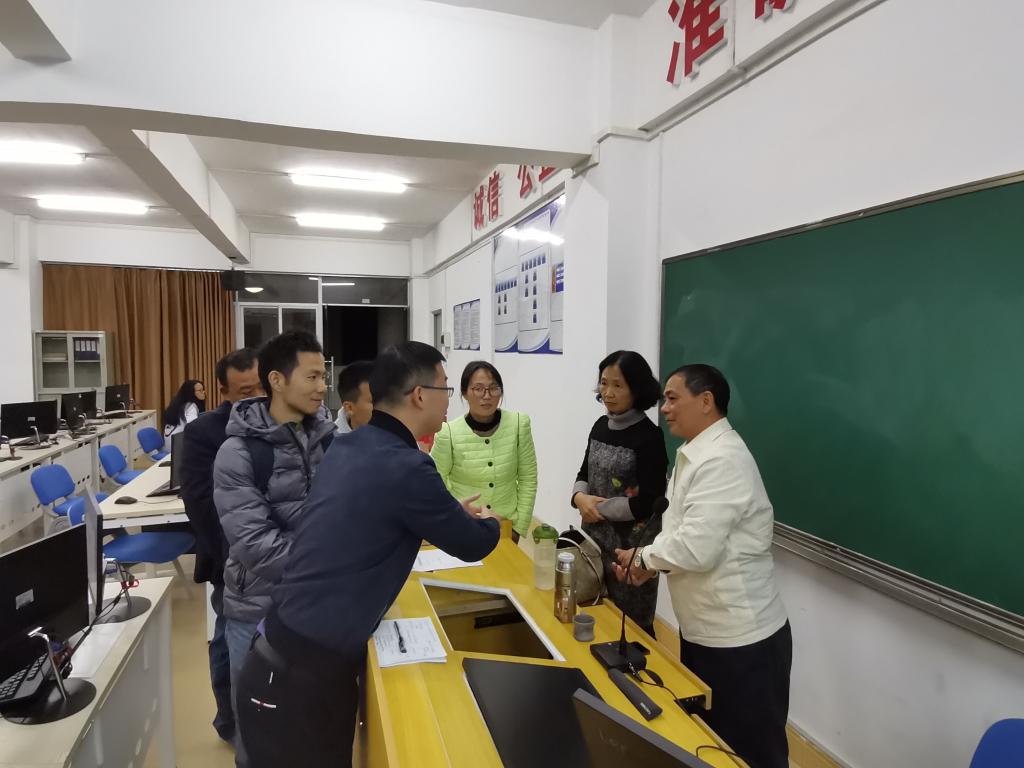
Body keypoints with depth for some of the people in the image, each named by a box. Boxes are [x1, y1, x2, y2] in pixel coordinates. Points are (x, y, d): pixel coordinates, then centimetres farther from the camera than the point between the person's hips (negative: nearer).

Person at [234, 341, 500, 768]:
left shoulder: (346, 447, 2)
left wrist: (453, 514, 20)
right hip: (303, 678, -7)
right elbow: (472, 545, -7)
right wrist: (488, 522, 15)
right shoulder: (405, 467, -22)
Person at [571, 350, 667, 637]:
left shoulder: (649, 436, -17)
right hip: (596, 539, 7)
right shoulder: (600, 426, 3)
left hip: (631, 545, -6)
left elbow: (648, 503, -20)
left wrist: (598, 509, -14)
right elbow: (585, 474, 11)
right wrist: (580, 498, -10)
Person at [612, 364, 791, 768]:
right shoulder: (694, 455, 9)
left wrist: (642, 557, -13)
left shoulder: (722, 460, -24)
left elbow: (697, 547, -30)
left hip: (740, 640, -9)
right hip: (704, 630, 9)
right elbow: (682, 531, 12)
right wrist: (649, 561, -5)